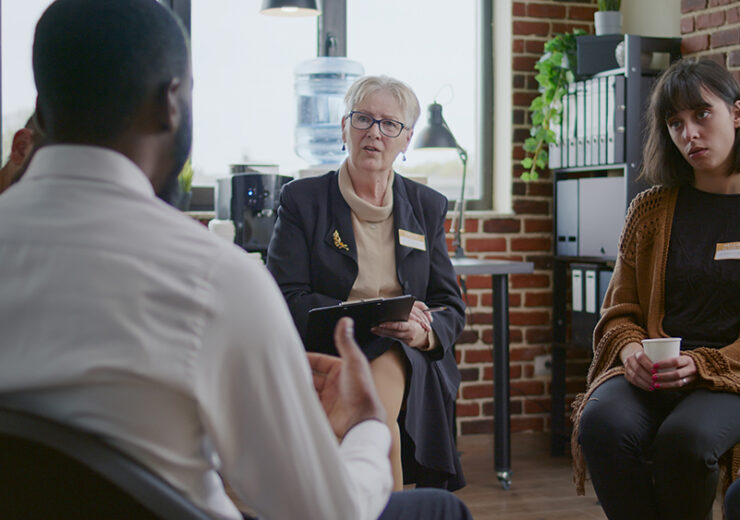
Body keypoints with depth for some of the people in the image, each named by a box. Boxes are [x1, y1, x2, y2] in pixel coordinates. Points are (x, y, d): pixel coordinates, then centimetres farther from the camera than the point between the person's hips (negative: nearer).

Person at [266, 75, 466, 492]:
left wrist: (423, 332, -13)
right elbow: (286, 300, -4)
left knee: (386, 372, -33)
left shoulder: (428, 207, 16)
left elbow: (450, 307, 13)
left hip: (409, 361, 2)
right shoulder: (302, 200, 7)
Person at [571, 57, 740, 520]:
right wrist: (630, 348, -7)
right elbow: (620, 312, 16)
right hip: (650, 373, 3)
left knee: (684, 438, -35)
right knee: (602, 424, -31)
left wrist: (702, 364, -14)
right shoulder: (651, 209, 15)